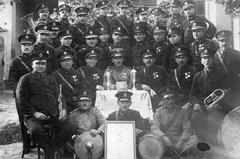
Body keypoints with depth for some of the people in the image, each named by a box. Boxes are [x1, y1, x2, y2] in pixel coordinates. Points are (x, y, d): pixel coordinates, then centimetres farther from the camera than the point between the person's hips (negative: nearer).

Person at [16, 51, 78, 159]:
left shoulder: (51, 79, 23)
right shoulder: (25, 79, 8)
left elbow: (59, 96, 20)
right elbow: (21, 100, 0)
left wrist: (63, 109, -1)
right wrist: (35, 113, -13)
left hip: (54, 114, 4)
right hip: (35, 116, -4)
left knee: (72, 128, -19)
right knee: (36, 130, -37)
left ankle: (50, 149, -5)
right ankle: (50, 150, -9)